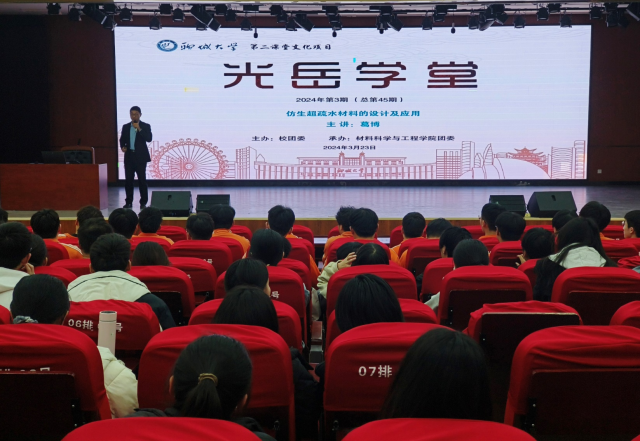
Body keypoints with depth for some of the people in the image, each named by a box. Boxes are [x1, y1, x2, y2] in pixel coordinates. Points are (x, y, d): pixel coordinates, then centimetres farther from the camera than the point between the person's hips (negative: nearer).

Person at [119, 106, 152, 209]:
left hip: (140, 157, -3)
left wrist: (139, 129, -17)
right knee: (128, 179, 2)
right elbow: (122, 139, 15)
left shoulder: (145, 126, 1)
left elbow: (149, 139, -12)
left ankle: (143, 202, 4)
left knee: (142, 180, -2)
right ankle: (129, 202, 9)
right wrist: (123, 147, -5)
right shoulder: (125, 127, 11)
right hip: (129, 156, 3)